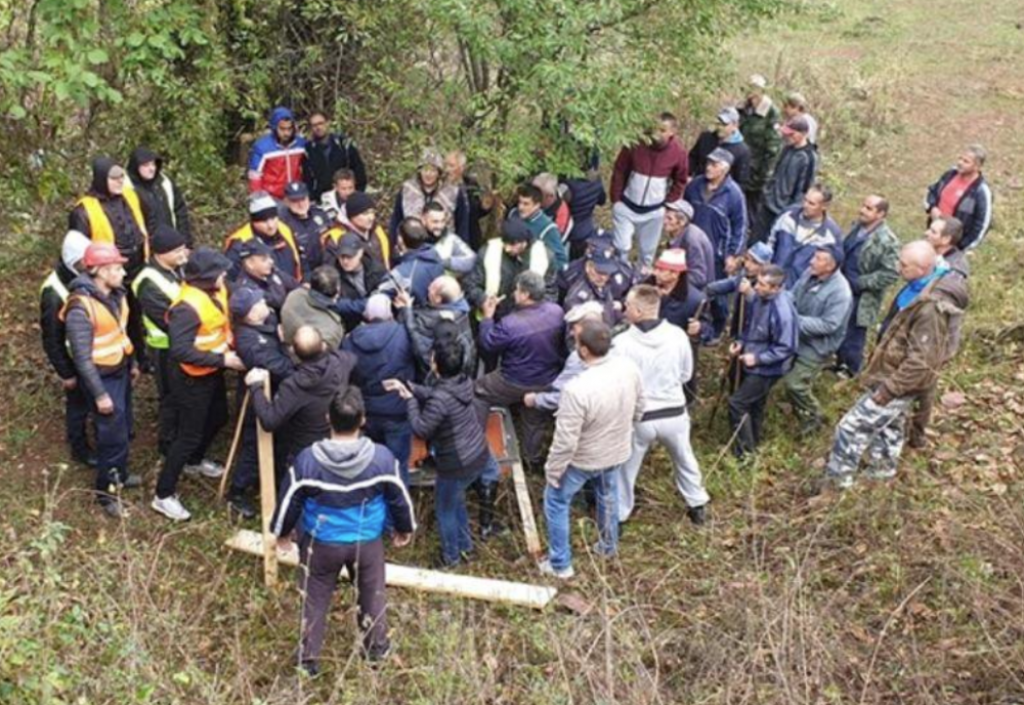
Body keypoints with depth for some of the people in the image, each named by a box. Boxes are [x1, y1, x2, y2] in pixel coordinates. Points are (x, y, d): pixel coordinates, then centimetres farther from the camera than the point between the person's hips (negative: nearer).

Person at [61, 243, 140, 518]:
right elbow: (82, 357, -24)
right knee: (113, 435, -1)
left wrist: (131, 363, 21)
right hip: (103, 377, -8)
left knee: (124, 429, 22)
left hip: (121, 370, 8)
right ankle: (107, 492, 16)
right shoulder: (81, 308, -28)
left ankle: (119, 475, 42)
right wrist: (99, 394, -21)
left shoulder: (114, 294, -3)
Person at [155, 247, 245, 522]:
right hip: (192, 379, -9)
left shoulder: (216, 290, -5)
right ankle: (164, 495, 13)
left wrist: (231, 345, -5)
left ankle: (196, 460, 55)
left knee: (218, 417, 28)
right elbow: (181, 350, -34)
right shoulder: (188, 307, -31)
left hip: (213, 372, 9)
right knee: (189, 435, 0)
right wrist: (222, 359, -30)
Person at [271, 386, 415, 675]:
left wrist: (282, 532, 12)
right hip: (367, 542, 1)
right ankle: (376, 648, 43)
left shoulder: (307, 460, -22)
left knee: (315, 600, 20)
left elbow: (289, 500, -8)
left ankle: (308, 660, 33)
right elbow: (399, 498, -5)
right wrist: (405, 528, 15)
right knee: (372, 594, 25)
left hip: (321, 543, 0)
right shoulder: (382, 458, -20)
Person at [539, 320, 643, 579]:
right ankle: (608, 546, 54)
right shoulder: (629, 368, -19)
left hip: (583, 459, -6)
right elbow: (639, 406, 0)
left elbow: (565, 441, -29)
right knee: (608, 497, 32)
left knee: (556, 503, 19)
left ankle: (560, 564, 29)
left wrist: (552, 470, -12)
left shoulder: (577, 389, -39)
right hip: (616, 451, 6)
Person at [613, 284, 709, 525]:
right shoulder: (677, 335, -12)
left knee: (625, 468, 19)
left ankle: (618, 517, 32)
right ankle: (698, 506, 42)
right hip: (674, 413, 3)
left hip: (638, 417, -3)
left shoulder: (622, 343, -22)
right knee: (685, 460, 28)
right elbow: (686, 374, 3)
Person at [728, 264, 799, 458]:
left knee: (737, 403, -6)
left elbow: (786, 348, -26)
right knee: (753, 404, 23)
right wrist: (741, 342, -3)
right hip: (753, 362, 8)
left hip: (766, 369, -8)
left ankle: (746, 451, 9)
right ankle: (752, 442, 43)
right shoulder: (759, 297, -7)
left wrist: (757, 358, -24)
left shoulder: (782, 313, -33)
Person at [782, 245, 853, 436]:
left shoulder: (840, 292, -27)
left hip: (817, 345, -7)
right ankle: (803, 411, 46)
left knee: (794, 383, -7)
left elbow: (828, 325, -29)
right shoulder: (809, 273, -7)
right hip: (799, 337, 7)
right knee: (794, 378, 20)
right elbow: (794, 296, 7)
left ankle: (812, 417, 18)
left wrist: (796, 320, -31)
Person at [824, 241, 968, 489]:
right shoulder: (919, 287, -3)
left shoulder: (931, 307, -34)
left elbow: (921, 361, -31)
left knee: (853, 427, -1)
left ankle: (837, 479, 13)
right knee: (889, 424, 28)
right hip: (894, 373, 9)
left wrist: (888, 389, -24)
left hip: (897, 380, -9)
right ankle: (883, 466, 48)